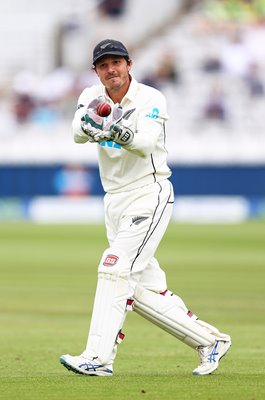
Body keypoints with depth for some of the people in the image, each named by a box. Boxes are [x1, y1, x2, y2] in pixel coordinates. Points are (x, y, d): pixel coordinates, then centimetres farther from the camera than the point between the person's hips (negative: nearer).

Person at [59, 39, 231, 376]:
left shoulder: (151, 99, -11)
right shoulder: (92, 97, 4)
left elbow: (146, 144, -27)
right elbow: (78, 134, -14)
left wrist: (121, 133, -47)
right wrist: (90, 120, -36)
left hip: (149, 194, -7)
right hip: (114, 201, 7)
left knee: (115, 267, -21)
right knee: (143, 290, 7)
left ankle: (98, 357, -26)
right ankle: (209, 340, 20)